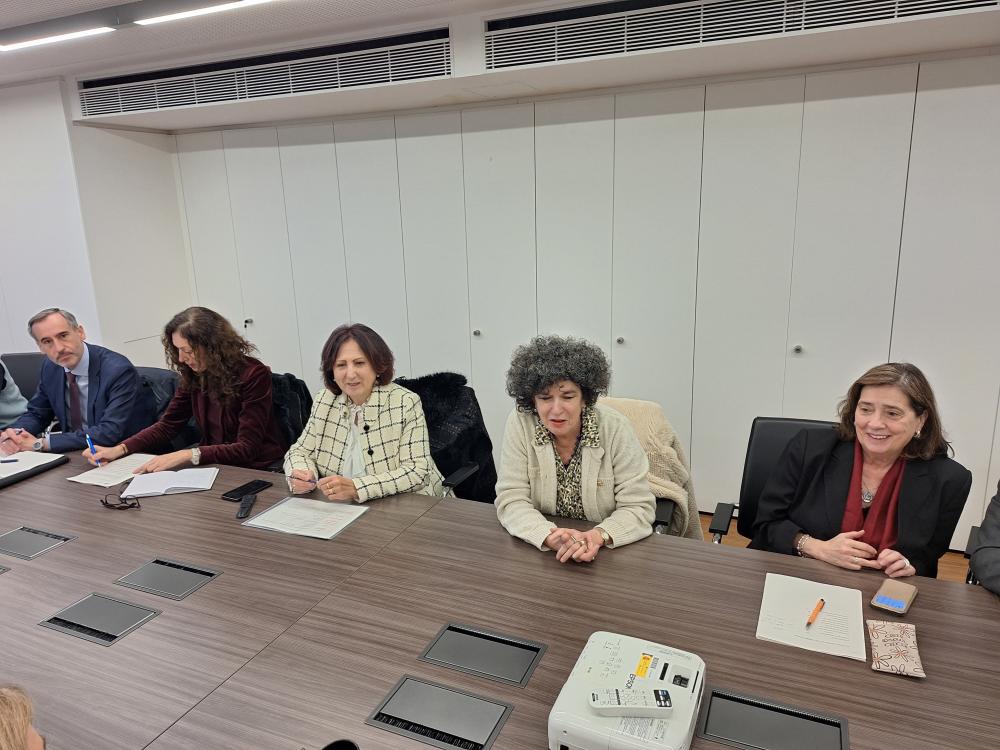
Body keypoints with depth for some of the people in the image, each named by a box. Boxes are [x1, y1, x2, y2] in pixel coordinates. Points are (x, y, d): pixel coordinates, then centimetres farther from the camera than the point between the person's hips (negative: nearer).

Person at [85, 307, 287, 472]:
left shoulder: (254, 375, -18)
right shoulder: (193, 375, 1)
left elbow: (247, 449, -21)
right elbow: (168, 425, 8)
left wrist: (188, 455, -31)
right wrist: (118, 449, -6)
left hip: (258, 470, -6)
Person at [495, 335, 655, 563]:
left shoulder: (615, 428, -13)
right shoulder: (520, 423, -11)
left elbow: (638, 507, -12)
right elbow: (511, 501, -10)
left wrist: (598, 536, -30)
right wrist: (550, 535, -29)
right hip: (538, 550, 0)